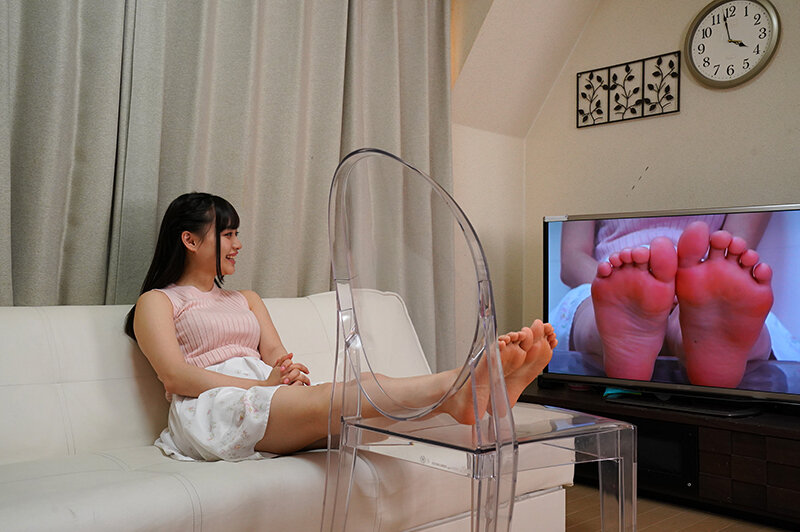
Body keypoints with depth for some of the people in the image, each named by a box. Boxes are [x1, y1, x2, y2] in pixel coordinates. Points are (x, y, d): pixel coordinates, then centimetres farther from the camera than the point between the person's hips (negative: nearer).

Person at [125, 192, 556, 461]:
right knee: (322, 399, -36)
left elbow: (276, 357, 17)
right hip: (211, 409, -5)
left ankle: (488, 386, -50)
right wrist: (262, 386, -16)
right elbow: (176, 376, -5)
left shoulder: (246, 300, 31)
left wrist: (288, 373, -9)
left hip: (267, 399, 5)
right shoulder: (157, 302, 13)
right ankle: (456, 387, -59)